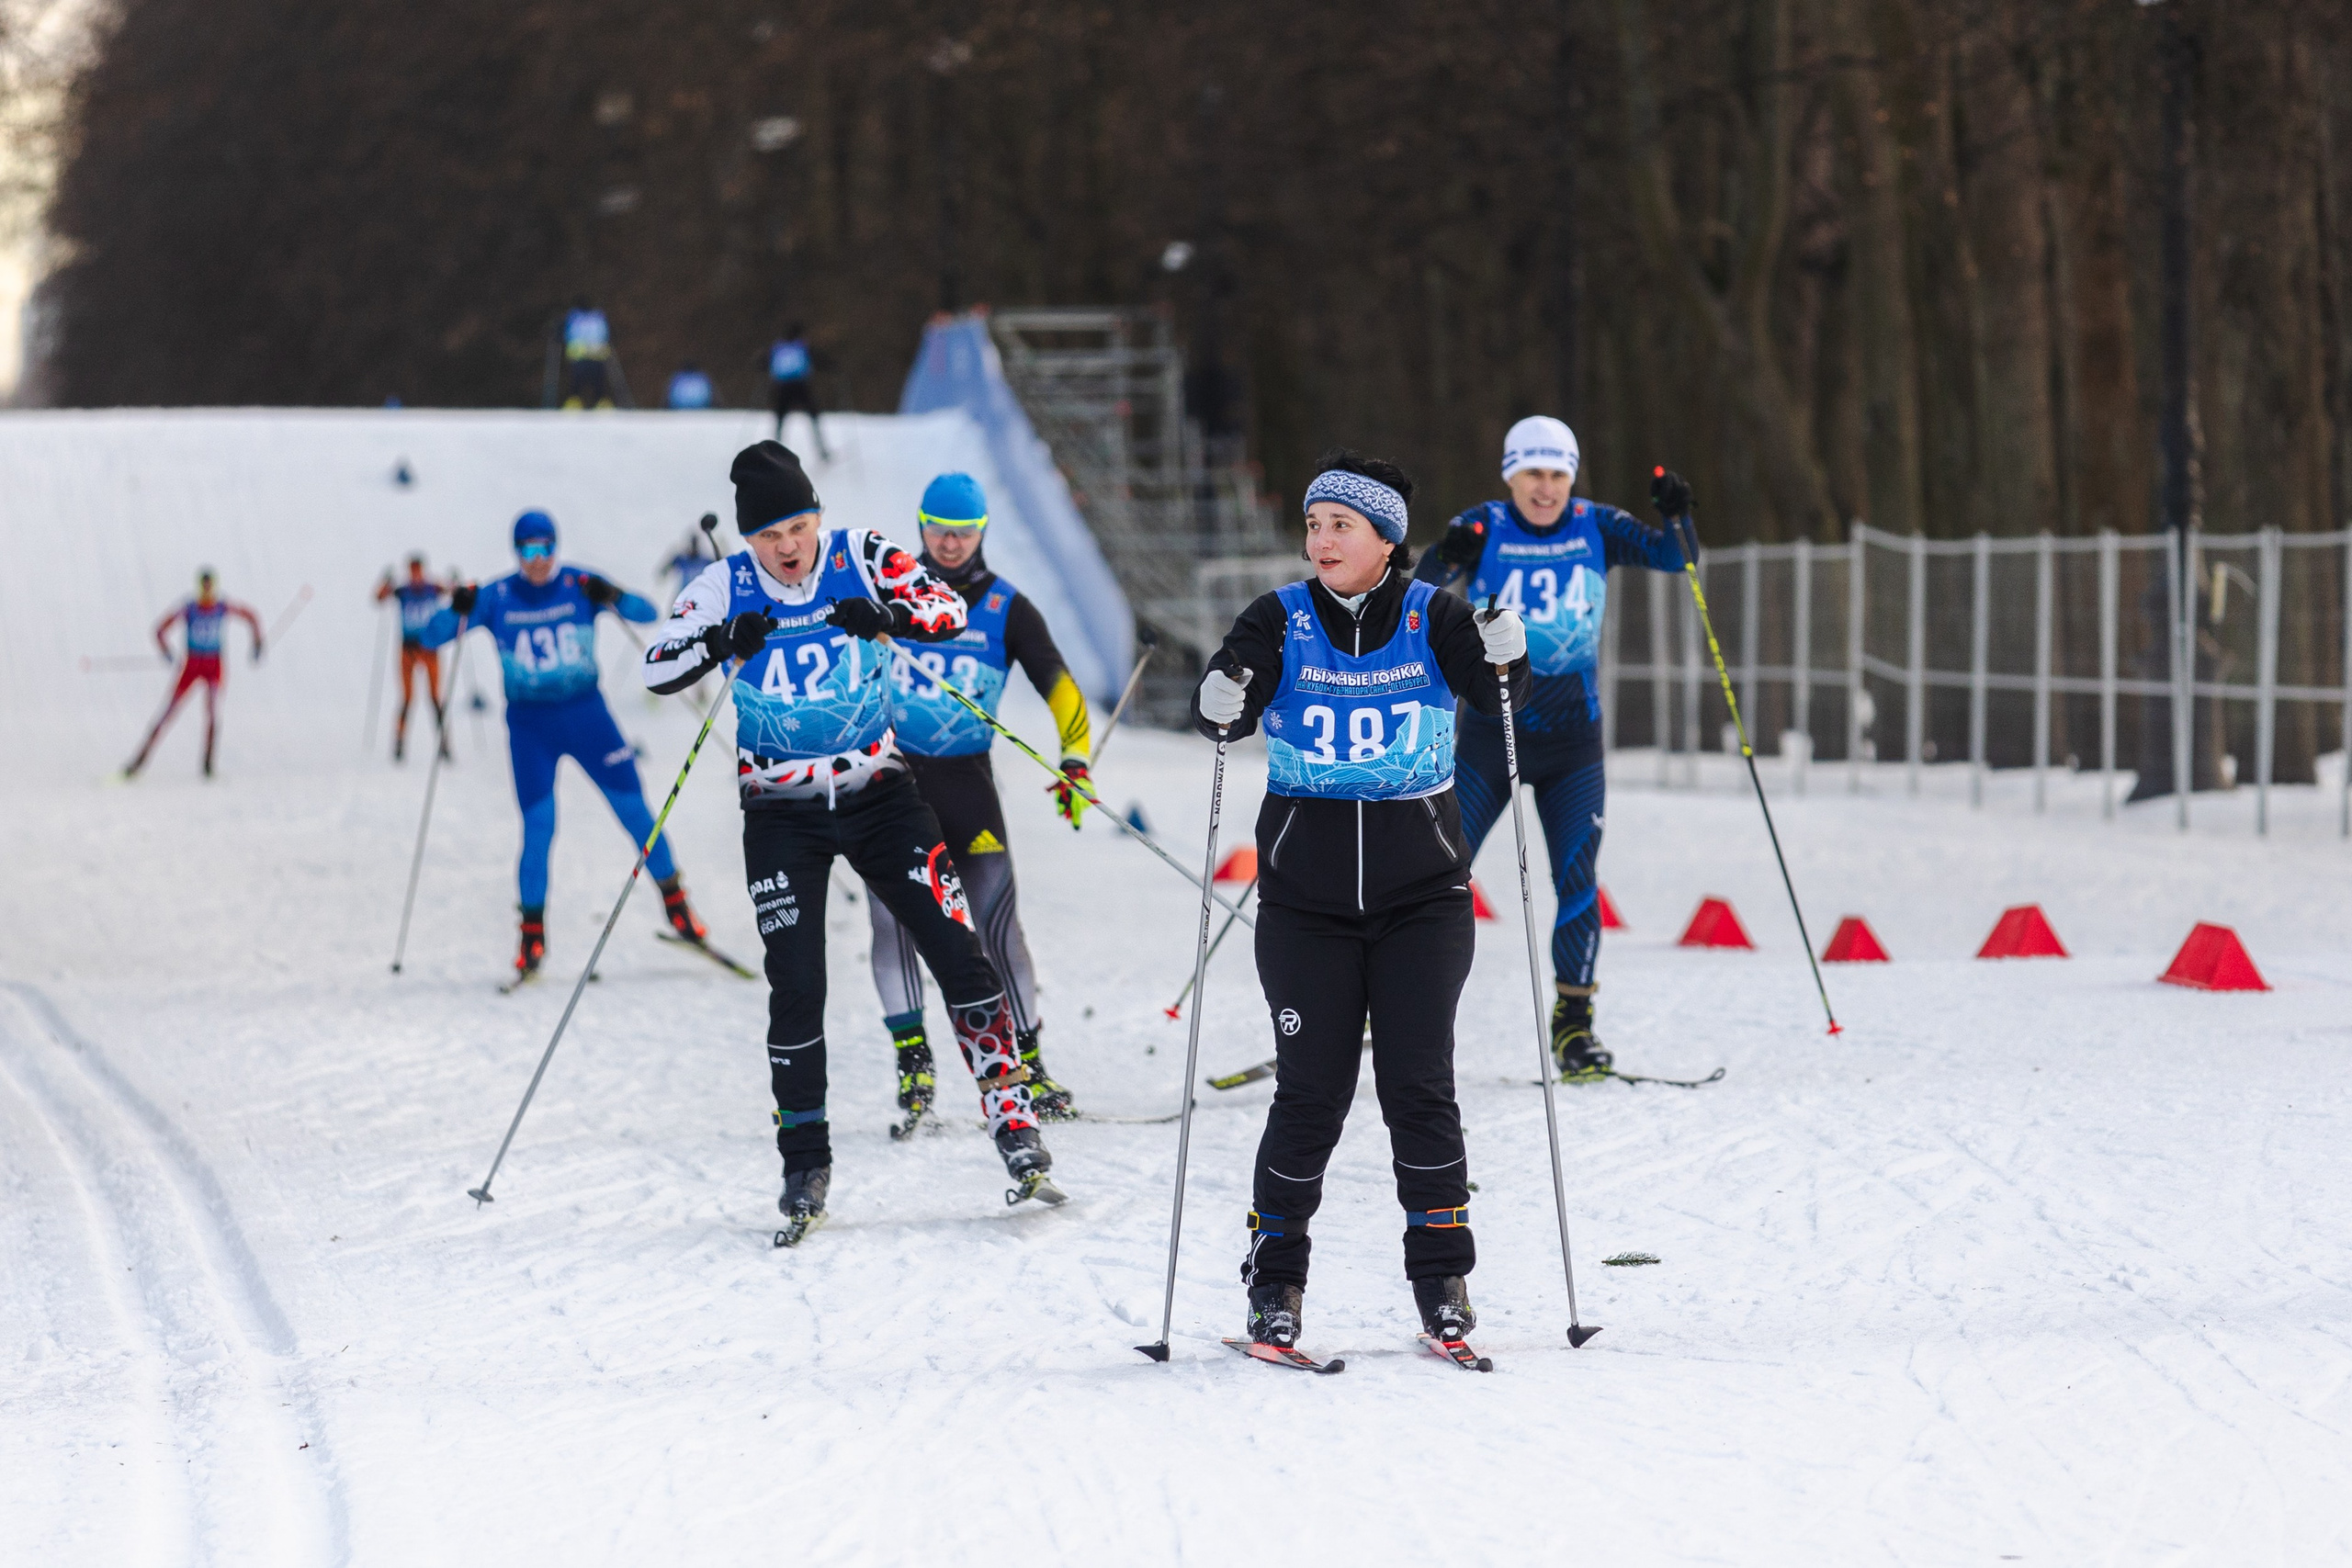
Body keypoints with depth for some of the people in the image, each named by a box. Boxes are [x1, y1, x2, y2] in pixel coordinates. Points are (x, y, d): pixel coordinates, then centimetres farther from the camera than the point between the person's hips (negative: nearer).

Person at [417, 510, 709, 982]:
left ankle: (676, 905, 16)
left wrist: (612, 598, -27)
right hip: (529, 725, -1)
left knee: (636, 812, 0)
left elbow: (648, 615, -7)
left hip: (587, 715, 1)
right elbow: (430, 638, -4)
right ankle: (532, 935, 5)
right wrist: (457, 611, -25)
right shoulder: (495, 598, -3)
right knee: (538, 828, -6)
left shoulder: (579, 586, -4)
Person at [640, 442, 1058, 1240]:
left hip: (878, 793, 0)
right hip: (782, 813, 0)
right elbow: (657, 667, -8)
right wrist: (725, 642, -26)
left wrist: (887, 616, -30)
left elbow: (951, 611, -10)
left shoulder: (859, 556, -7)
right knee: (796, 990, -5)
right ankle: (806, 1163, 7)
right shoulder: (727, 586, -6)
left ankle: (1011, 1115, 2)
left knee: (957, 951, -7)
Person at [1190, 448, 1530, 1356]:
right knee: (1312, 1092, -1)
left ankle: (1442, 1279, 9)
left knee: (1418, 1085, -3)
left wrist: (1504, 661, -32)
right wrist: (1220, 706, -34)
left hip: (1422, 894, 0)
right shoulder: (1284, 620, -1)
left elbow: (1487, 694, -11)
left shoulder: (1430, 618, -1)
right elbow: (1227, 706, -12)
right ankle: (1274, 1280, 12)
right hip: (1306, 897, 0)